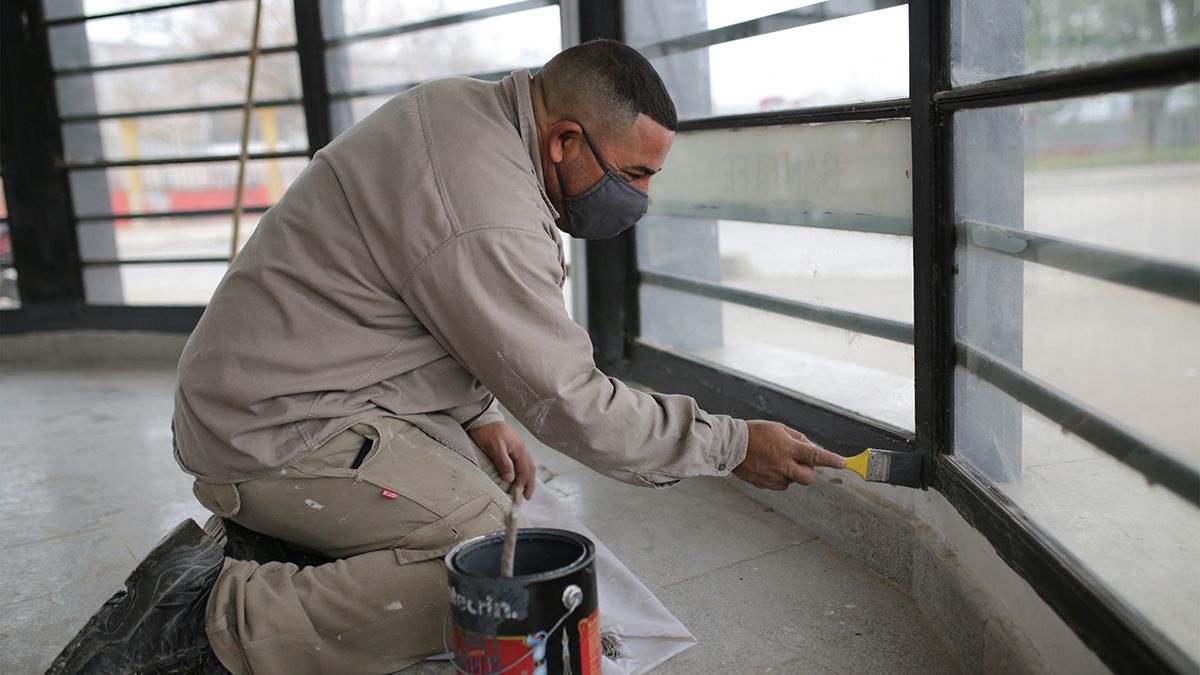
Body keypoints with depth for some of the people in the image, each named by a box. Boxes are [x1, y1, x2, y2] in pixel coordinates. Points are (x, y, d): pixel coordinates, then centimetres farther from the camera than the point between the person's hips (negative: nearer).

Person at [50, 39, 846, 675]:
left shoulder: (464, 106, 4)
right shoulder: (485, 224, -27)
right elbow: (572, 406, -19)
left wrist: (475, 413, 10)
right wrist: (734, 444, -9)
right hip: (281, 433, -10)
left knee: (484, 496, 14)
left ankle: (252, 555, 11)